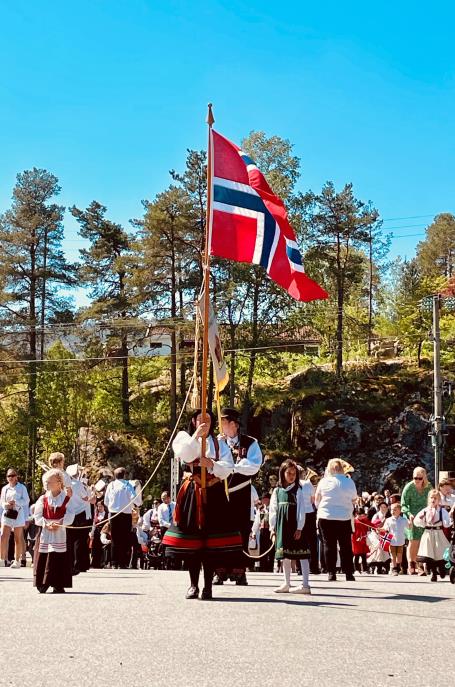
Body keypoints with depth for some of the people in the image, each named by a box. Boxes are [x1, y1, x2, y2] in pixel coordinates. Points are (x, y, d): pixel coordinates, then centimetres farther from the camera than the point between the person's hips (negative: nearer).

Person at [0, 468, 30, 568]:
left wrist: (15, 502, -17)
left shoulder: (22, 487, 2)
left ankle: (17, 560, 8)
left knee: (18, 539, 2)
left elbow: (26, 500, -3)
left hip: (18, 515, -3)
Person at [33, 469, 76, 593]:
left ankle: (58, 585, 5)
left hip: (60, 532, -1)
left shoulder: (66, 499, 1)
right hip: (45, 532, 1)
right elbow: (37, 516, -1)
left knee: (60, 558, -1)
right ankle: (42, 584, 5)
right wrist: (47, 525, -16)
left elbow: (69, 516, -7)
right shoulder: (43, 499, 4)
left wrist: (59, 524, -21)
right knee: (43, 558, -2)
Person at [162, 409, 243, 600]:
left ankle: (208, 586, -2)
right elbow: (182, 455, -11)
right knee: (192, 536, -1)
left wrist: (212, 464, -15)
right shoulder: (185, 437, 10)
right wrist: (196, 435, -18)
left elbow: (228, 467, 2)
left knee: (212, 538, -6)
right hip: (191, 493, -1)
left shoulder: (218, 443, 14)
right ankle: (193, 585, 8)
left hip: (213, 493, 1)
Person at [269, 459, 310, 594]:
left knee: (301, 552, -9)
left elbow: (301, 510, -6)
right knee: (285, 555, 12)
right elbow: (273, 510, 10)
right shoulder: (277, 491, 10)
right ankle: (286, 584, 21)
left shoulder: (298, 490, -1)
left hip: (295, 525, -5)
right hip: (282, 526, 5)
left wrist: (299, 528, -12)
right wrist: (272, 528, 5)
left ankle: (305, 584, -11)